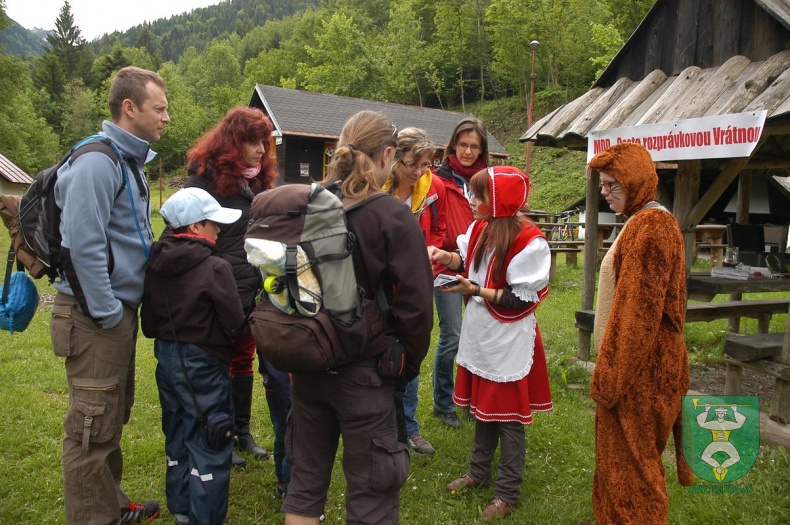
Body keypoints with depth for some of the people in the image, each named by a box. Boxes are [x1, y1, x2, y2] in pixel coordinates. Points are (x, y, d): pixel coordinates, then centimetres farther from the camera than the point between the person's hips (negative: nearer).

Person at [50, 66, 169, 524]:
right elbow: (82, 245, -24)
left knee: (115, 415, 20)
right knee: (94, 425, 1)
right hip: (96, 316, -10)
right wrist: (108, 314, -18)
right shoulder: (98, 162, -17)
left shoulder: (130, 160, 14)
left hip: (120, 308, 10)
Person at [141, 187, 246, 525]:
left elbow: (148, 323, 4)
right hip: (203, 364, -7)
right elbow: (236, 324, -17)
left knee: (178, 437, 22)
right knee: (210, 446, 5)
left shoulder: (155, 265, 0)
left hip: (167, 359, 7)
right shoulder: (215, 267, -19)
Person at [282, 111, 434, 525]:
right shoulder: (393, 217, -16)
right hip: (364, 371, -4)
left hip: (307, 366, 5)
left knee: (305, 480, 21)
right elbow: (415, 305, -17)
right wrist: (409, 364, 0)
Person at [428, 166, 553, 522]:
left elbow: (523, 299, -21)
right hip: (479, 336, 7)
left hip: (509, 344, -7)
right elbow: (467, 260, 14)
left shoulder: (529, 242, -22)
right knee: (482, 408, 22)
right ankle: (479, 472, 41)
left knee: (508, 418, 8)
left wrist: (475, 291, -24)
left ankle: (508, 493, 25)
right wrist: (445, 257, -7)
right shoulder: (479, 228, -1)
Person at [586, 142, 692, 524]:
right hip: (639, 359, 10)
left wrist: (612, 374, -20)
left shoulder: (649, 226, -19)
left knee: (629, 454, 4)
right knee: (627, 450, 19)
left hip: (638, 364, -10)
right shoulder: (644, 222, 13)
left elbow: (640, 309, -23)